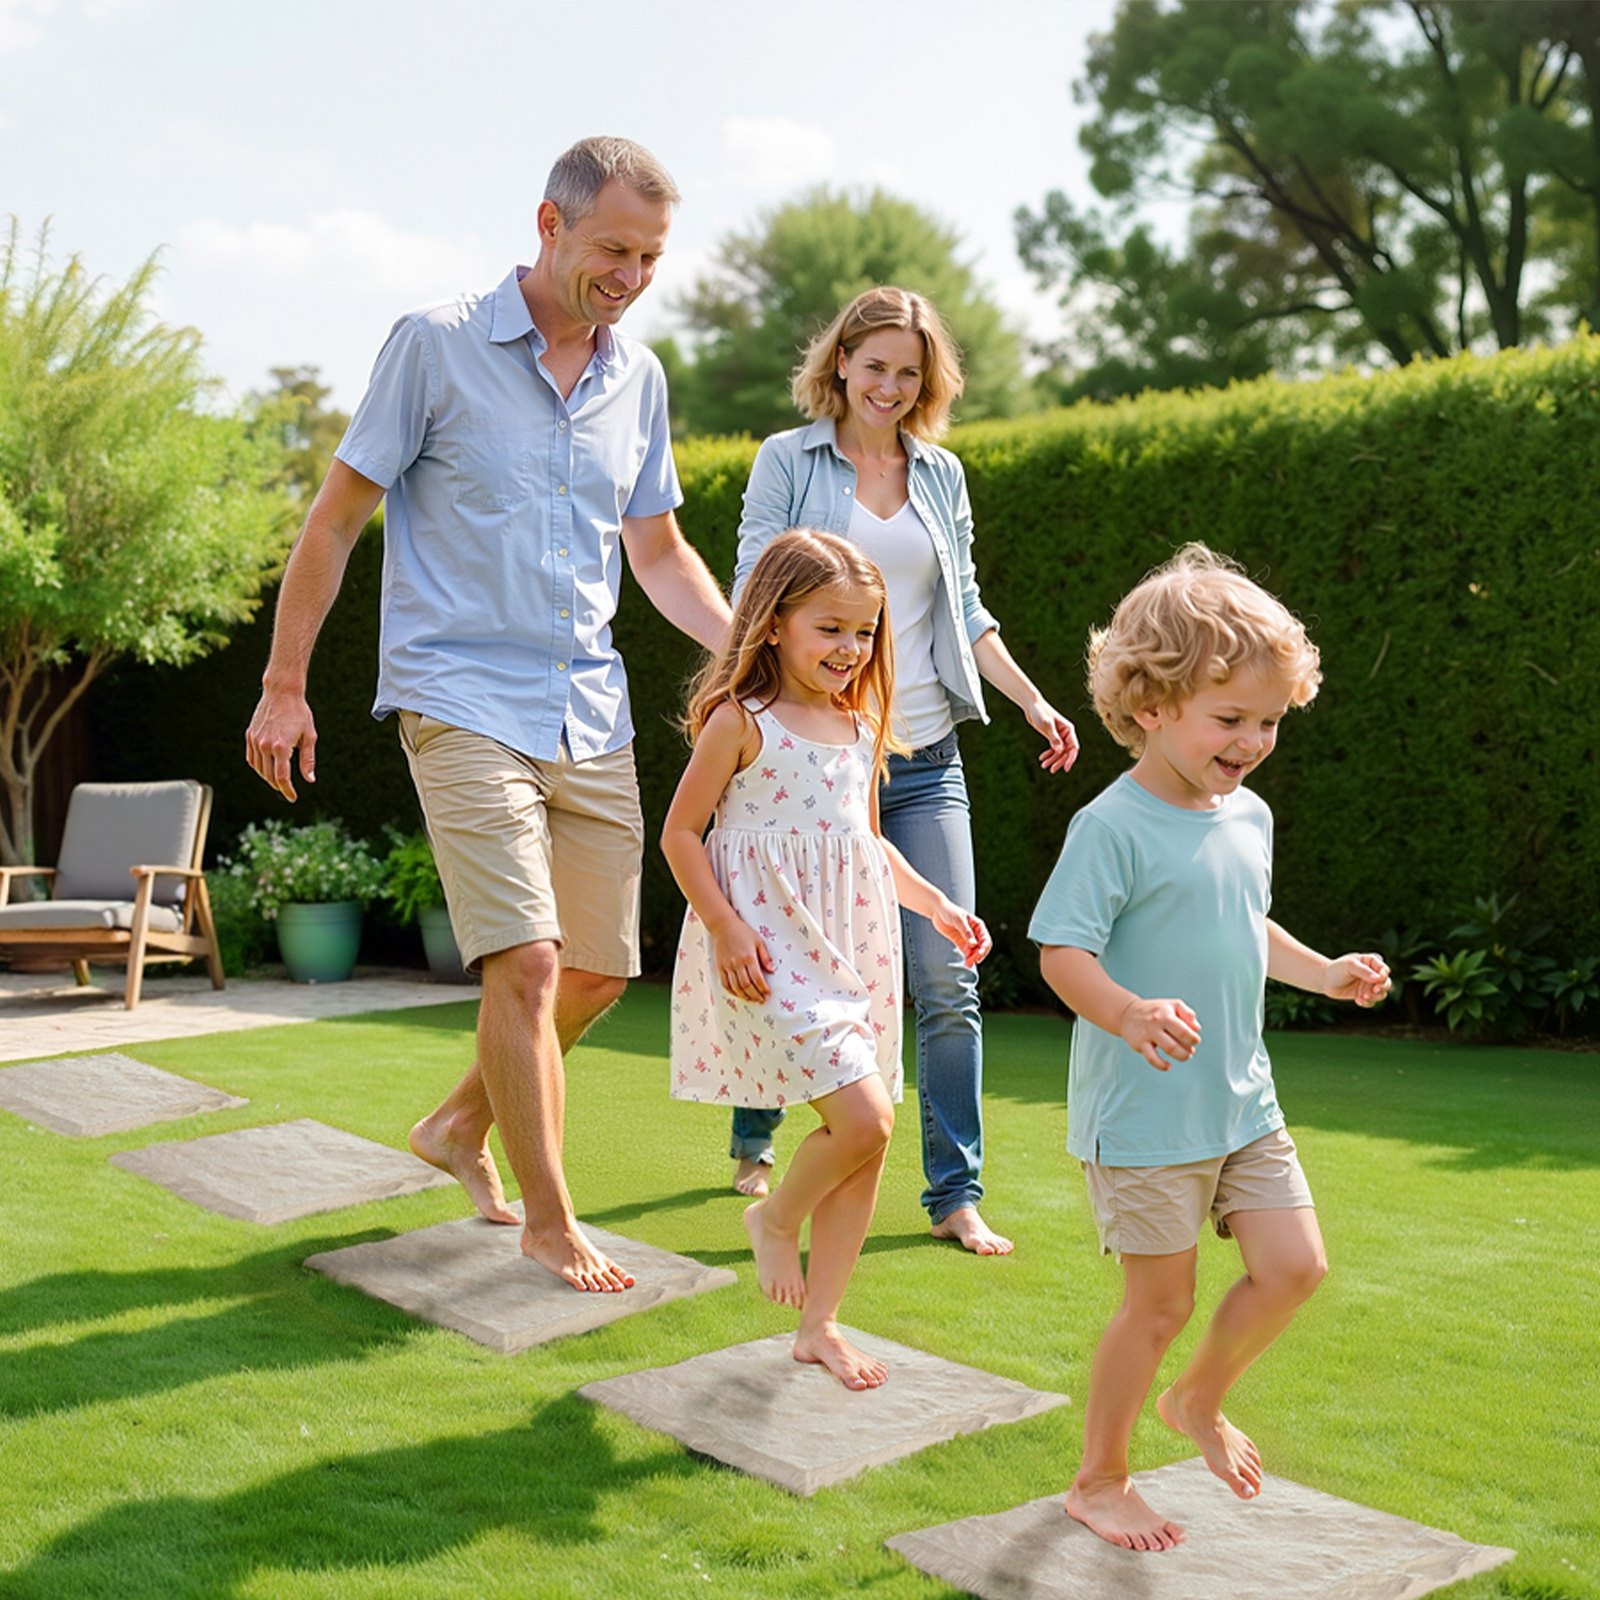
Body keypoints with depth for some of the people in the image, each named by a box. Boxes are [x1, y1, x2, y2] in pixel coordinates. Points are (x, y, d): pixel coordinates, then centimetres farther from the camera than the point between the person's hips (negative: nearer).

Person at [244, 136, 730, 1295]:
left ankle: (463, 1124, 33)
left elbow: (658, 552, 18)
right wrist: (284, 688, -2)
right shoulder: (439, 344, -6)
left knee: (600, 969, 9)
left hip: (590, 711, 6)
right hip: (462, 700, -6)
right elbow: (338, 517, -1)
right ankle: (549, 1219, 5)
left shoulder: (638, 377, 9)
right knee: (527, 960, -12)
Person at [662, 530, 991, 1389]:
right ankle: (775, 1217, 13)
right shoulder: (741, 721, -7)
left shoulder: (860, 728, 13)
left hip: (854, 948, 7)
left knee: (865, 1141, 7)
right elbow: (680, 833, -6)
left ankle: (819, 1323, 21)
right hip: (775, 954, -7)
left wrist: (937, 905, 14)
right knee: (863, 1118, -19)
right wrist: (726, 928, -15)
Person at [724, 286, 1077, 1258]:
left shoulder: (943, 475, 14)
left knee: (949, 981, -4)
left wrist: (1033, 700, 6)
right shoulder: (788, 460, 3)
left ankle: (958, 1197, 4)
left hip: (924, 759, 3)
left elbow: (965, 610, 18)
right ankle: (754, 1141, 34)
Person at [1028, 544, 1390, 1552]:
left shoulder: (1250, 818, 7)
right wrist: (1129, 1014, -39)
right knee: (1160, 1303, 3)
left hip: (1243, 1099, 7)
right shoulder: (1114, 827, -18)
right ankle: (1100, 1480, 24)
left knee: (1294, 1264, 6)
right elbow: (1062, 951, -22)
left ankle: (1200, 1399, 33)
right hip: (1143, 1111, -7)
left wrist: (1325, 972, 14)